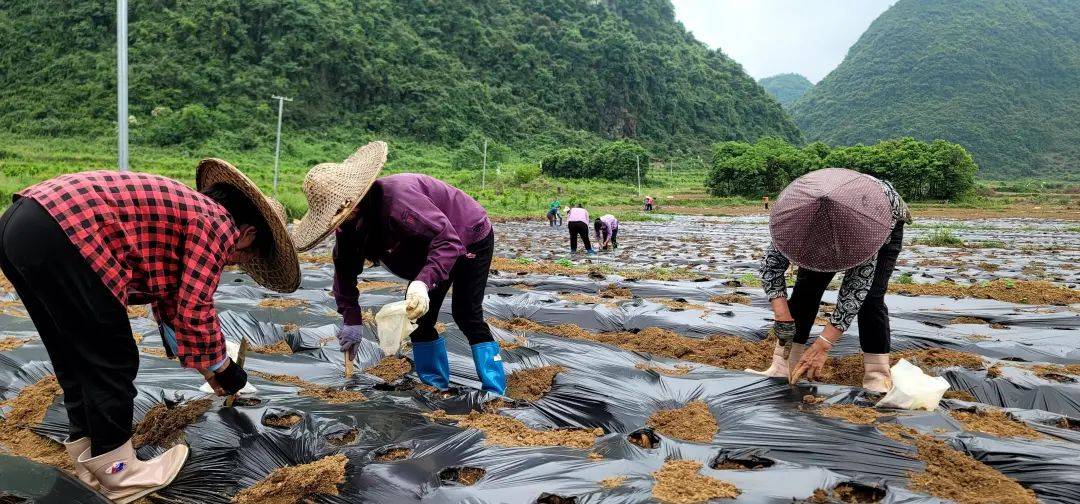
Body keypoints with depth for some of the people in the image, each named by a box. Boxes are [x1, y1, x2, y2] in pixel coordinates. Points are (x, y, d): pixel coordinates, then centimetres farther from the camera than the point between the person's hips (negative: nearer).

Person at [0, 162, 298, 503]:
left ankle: (90, 456, 34)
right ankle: (118, 475, 16)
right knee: (112, 363, 4)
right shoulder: (218, 223, -1)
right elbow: (194, 312, -4)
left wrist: (204, 365, 38)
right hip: (61, 235, -10)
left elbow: (170, 301, 33)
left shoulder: (188, 211, 26)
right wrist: (220, 367, 13)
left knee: (76, 359, 21)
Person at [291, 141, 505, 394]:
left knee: (467, 316, -14)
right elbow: (345, 270, -4)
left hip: (470, 239, -8)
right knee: (420, 318, 3)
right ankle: (435, 385, 14)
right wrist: (351, 318, -11)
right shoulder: (350, 222, -12)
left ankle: (495, 393, -8)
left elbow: (449, 241, -43)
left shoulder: (398, 200, -41)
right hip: (430, 248, 9)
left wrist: (423, 283, -54)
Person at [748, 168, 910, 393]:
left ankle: (877, 374, -12)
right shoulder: (799, 211, -37)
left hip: (886, 223, -3)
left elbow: (855, 289, -42)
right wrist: (781, 313, -43)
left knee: (869, 295, -21)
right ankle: (784, 364, -10)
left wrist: (823, 346, -46)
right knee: (807, 284, -13)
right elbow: (771, 264, -29)